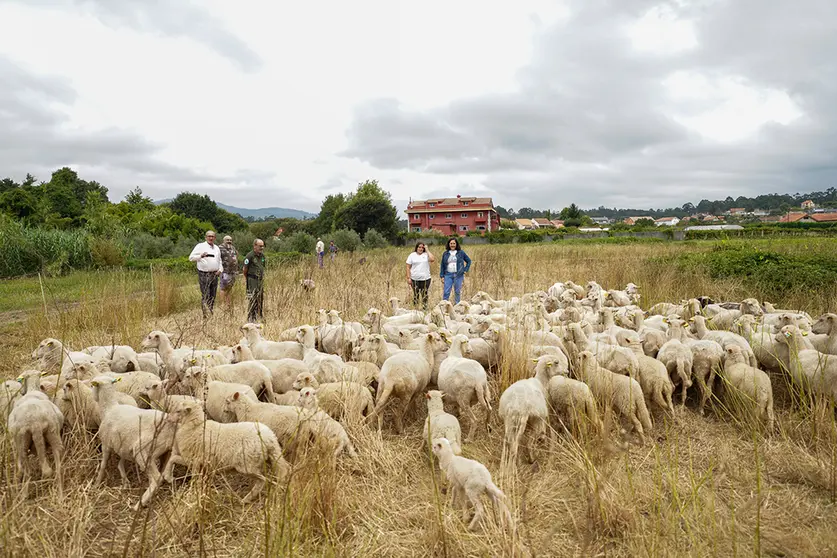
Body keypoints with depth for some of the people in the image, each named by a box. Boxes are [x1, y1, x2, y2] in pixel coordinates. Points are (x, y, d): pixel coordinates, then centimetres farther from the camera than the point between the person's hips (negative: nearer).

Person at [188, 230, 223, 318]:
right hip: (204, 274, -6)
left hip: (214, 274, 6)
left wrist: (220, 269, 8)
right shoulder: (200, 246, -1)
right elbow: (191, 257, -6)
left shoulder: (216, 248, 17)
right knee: (205, 296, -8)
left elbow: (219, 261, 26)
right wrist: (201, 256, -22)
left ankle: (210, 313, 17)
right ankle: (206, 315, -6)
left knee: (212, 296, 9)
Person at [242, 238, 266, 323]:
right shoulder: (250, 256, -13)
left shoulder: (262, 255, 10)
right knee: (252, 300, -5)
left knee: (260, 300, 11)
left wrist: (262, 277, 15)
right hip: (252, 281, -7)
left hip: (261, 280, 7)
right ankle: (251, 319, 1)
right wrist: (248, 280, 3)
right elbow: (245, 270, -7)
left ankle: (260, 317, 21)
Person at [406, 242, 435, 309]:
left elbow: (432, 259, -16)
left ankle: (425, 308, 16)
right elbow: (408, 267, 3)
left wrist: (427, 250, -8)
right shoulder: (412, 255, 5)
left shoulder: (426, 254, 4)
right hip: (415, 279, 0)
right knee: (416, 295, 5)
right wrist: (408, 278, -5)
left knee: (424, 295, 6)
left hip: (425, 279, 0)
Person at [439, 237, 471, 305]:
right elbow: (442, 265, 10)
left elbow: (469, 261, 13)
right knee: (446, 292, -5)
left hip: (458, 275, -1)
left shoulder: (461, 252, 4)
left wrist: (465, 270, 4)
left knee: (457, 292, 5)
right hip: (448, 275, 1)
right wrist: (442, 276, 4)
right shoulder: (445, 254, 8)